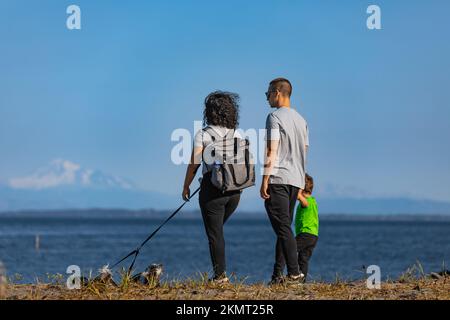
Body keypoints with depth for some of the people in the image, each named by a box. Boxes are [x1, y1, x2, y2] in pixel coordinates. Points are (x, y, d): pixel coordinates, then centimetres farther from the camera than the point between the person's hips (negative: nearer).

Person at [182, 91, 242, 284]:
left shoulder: (203, 135, -7)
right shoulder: (236, 135, 7)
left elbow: (194, 164, -8)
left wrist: (186, 186, 3)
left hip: (213, 188, -5)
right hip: (234, 190, 5)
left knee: (214, 233, 2)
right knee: (217, 229, 22)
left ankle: (220, 275, 1)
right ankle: (219, 269, 17)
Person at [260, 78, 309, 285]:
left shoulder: (275, 117, -7)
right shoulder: (301, 120, 18)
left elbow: (271, 151, -13)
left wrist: (264, 180, -13)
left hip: (277, 179, -8)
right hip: (296, 180, 8)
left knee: (283, 227, -10)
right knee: (284, 228, 10)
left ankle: (294, 273, -17)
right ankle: (277, 274, 9)